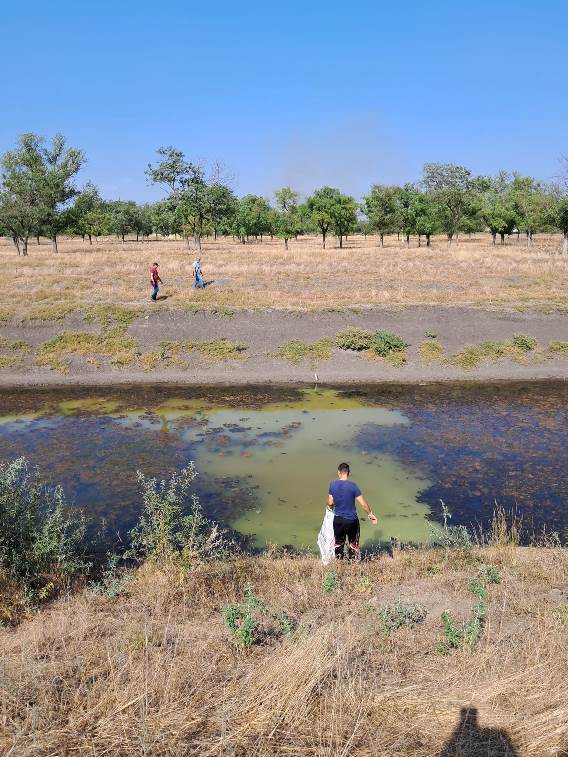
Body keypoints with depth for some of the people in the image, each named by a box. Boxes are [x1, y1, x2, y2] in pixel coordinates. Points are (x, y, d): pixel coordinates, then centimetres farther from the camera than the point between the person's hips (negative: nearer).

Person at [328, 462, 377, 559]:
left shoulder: (333, 484, -7)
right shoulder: (352, 485, -16)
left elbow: (330, 503, 0)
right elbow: (363, 504, -13)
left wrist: (331, 508, 23)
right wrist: (370, 514, 2)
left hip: (337, 519, 3)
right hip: (351, 520, -3)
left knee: (338, 543, 18)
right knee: (353, 543, 14)